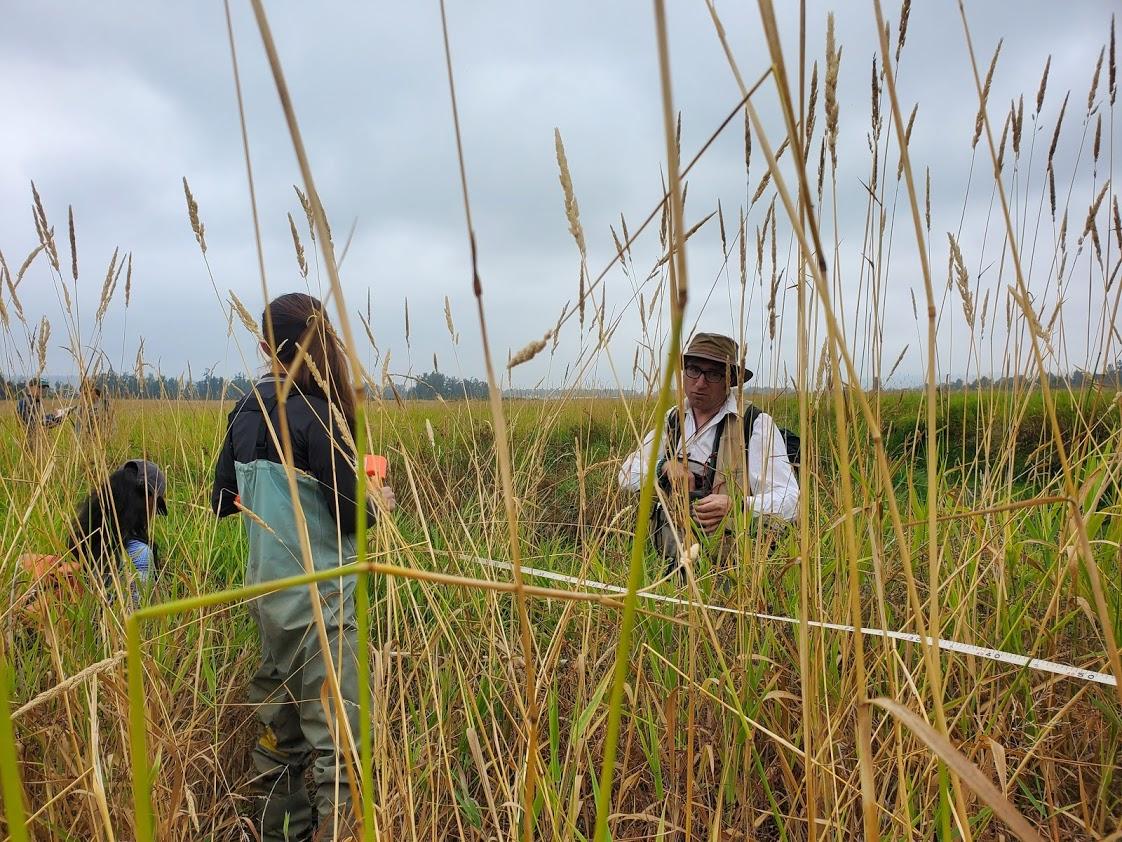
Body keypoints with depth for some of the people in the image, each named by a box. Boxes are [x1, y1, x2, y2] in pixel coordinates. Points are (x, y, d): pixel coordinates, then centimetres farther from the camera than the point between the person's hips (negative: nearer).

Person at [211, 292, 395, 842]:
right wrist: (380, 501, 1)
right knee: (334, 733, 1)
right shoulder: (315, 413, -18)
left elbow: (223, 502, 10)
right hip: (318, 598, -8)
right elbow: (349, 513, -18)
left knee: (279, 722, 21)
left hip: (268, 591, 8)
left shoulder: (246, 412, 3)